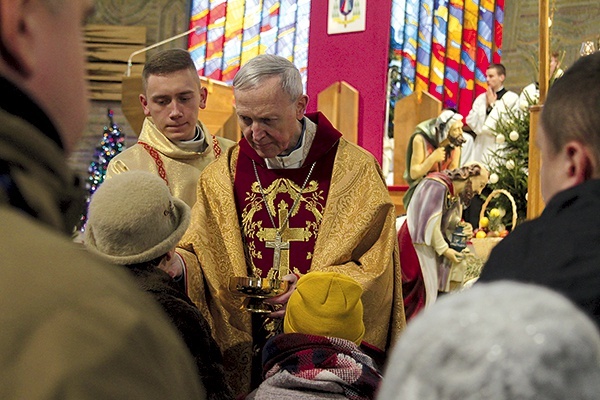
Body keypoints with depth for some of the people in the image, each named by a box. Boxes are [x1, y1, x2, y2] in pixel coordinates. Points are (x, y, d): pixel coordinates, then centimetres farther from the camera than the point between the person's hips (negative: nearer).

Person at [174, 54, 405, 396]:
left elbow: (376, 266, -7)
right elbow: (199, 252, 5)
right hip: (248, 352, 2)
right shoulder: (223, 175, 5)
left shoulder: (355, 169, -5)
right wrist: (177, 265, -18)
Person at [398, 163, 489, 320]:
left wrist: (463, 227, -8)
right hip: (417, 247, -9)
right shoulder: (438, 185, -17)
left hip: (431, 248, 9)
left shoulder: (456, 197, 13)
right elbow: (430, 222, -20)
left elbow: (448, 224, 13)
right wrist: (444, 249, -16)